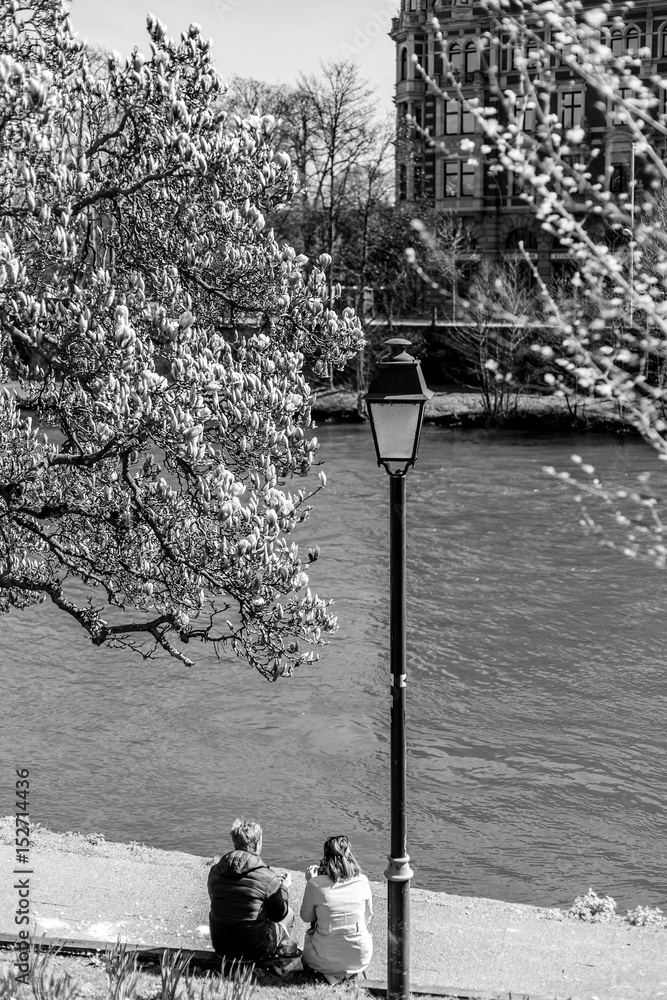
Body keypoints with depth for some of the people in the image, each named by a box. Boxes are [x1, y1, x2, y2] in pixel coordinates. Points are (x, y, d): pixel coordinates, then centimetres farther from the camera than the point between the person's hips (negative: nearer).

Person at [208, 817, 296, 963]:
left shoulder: (215, 871, -6)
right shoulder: (267, 878, -18)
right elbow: (278, 915, -4)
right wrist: (283, 887, 15)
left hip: (221, 950, 4)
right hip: (254, 953, -4)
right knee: (288, 915, 23)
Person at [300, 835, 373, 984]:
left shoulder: (316, 884, -16)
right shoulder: (362, 881, -9)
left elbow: (306, 917, 1)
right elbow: (368, 916, 6)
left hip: (326, 959, -3)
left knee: (310, 932, 32)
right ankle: (352, 970, 21)